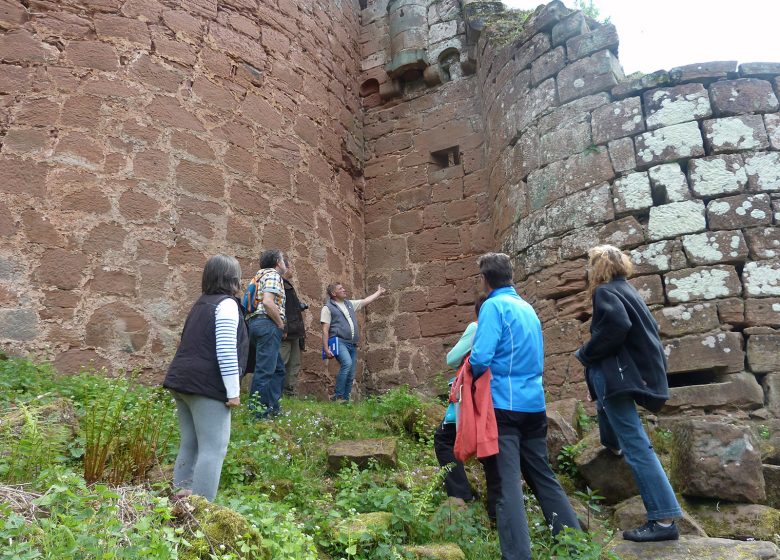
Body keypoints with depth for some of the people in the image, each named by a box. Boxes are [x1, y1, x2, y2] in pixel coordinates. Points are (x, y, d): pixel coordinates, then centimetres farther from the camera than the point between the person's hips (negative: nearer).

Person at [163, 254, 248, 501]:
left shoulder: (202, 303, 19)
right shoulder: (226, 304, -9)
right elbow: (226, 351, -17)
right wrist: (233, 391, -15)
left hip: (182, 381, 9)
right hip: (206, 385, -9)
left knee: (190, 444, 15)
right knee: (213, 448, -6)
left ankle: (183, 494, 20)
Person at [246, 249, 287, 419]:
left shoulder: (261, 276, 25)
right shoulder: (273, 275, -4)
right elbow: (268, 303, -19)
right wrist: (281, 324, -9)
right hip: (267, 324, -10)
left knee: (278, 368, 15)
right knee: (264, 370, -9)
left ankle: (272, 407, 18)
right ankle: (257, 411, -7)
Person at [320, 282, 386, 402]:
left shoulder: (350, 304, 21)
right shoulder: (328, 308, 1)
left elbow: (365, 301, 34)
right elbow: (325, 330, -5)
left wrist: (379, 292, 38)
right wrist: (326, 348, -12)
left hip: (352, 344, 7)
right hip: (339, 342, -7)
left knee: (351, 375, 4)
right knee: (347, 363, -30)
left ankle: (345, 399, 11)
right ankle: (338, 396, -23)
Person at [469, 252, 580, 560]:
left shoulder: (493, 306, -10)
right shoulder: (528, 307, 14)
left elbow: (480, 358, -19)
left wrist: (473, 377, 1)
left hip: (504, 404, -7)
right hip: (534, 402, 8)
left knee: (507, 482, -4)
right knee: (543, 475, 17)